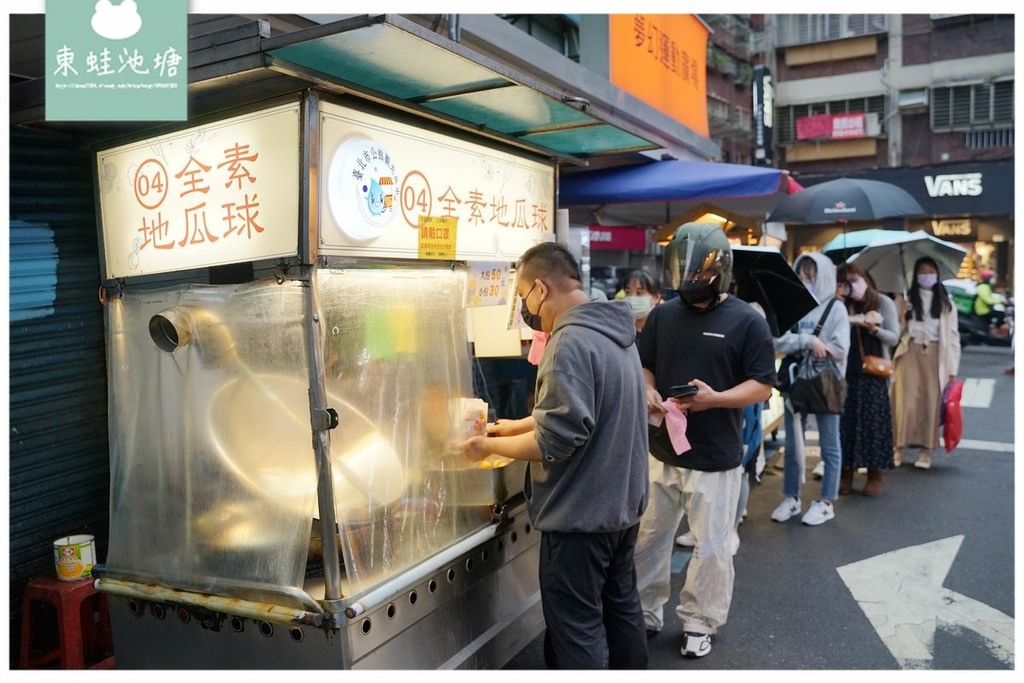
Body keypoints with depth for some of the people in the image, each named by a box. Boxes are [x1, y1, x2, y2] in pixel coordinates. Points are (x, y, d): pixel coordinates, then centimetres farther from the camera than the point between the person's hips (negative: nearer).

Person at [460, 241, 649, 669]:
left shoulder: (571, 344, -24)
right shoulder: (613, 331, 6)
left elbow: (556, 440, -26)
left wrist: (490, 446, -12)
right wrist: (518, 426, 14)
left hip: (581, 514, -10)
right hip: (621, 503, 10)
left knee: (575, 628, 5)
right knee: (621, 604, 23)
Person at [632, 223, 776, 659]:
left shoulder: (746, 321, -8)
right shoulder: (662, 315, 5)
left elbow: (762, 385, -8)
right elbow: (643, 366, 13)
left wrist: (715, 398, -24)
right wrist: (648, 392, -9)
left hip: (716, 458, -4)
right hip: (661, 452, 5)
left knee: (712, 547, 8)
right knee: (649, 538, 16)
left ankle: (700, 623, 27)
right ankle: (645, 612, 34)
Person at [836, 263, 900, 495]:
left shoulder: (883, 303, 1)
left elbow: (894, 337, -2)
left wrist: (874, 329, -18)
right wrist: (848, 323, -17)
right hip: (847, 373, 2)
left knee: (873, 423, 2)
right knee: (846, 422, 3)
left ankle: (875, 475, 12)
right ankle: (846, 473, 13)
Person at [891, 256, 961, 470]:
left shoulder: (946, 304, 10)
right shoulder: (906, 300, 8)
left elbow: (953, 336, 7)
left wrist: (952, 369, 1)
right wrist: (900, 316, -16)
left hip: (935, 357, 1)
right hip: (910, 353, -1)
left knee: (931, 403, 0)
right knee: (906, 402, -6)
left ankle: (925, 451, 8)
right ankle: (898, 447, 3)